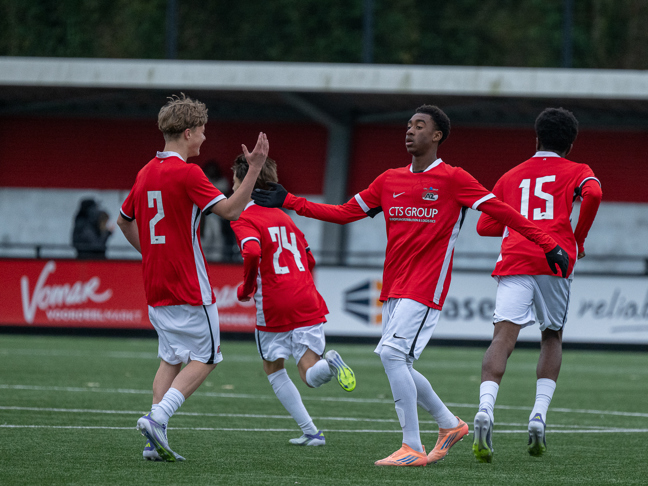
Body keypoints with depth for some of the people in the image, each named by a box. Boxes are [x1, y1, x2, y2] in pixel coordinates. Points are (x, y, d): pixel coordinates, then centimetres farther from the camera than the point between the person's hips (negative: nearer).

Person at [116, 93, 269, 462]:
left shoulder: (147, 173, 11)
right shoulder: (187, 173, -14)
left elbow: (125, 221, 23)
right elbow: (230, 210, -20)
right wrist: (255, 168, -19)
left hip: (156, 289, 8)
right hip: (189, 287, -8)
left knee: (171, 359, 14)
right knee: (205, 358, 2)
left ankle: (156, 442, 5)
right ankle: (158, 418, -15)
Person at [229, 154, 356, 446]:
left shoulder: (244, 220, -4)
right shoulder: (283, 217, 19)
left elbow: (252, 252, -24)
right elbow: (309, 260, 25)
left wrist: (246, 288, -8)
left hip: (274, 310, -5)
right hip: (308, 303, 5)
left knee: (273, 370, 17)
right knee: (311, 376, 3)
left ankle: (310, 431, 9)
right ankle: (329, 363, -33)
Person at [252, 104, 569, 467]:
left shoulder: (453, 179, -4)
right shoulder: (389, 181, 14)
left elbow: (502, 212, -6)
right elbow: (344, 213, 18)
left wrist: (549, 245, -11)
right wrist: (289, 202, 13)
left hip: (426, 287, -7)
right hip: (394, 287, 7)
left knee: (391, 353, -19)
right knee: (398, 366, 8)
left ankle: (412, 448, -14)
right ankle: (450, 425, 29)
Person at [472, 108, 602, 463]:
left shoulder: (511, 177, 25)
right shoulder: (576, 171, 16)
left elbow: (484, 226, 24)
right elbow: (592, 193, -7)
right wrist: (579, 238, 5)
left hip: (514, 260, 1)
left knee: (503, 338, -12)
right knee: (552, 339, 17)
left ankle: (485, 410, -35)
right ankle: (539, 415, 2)